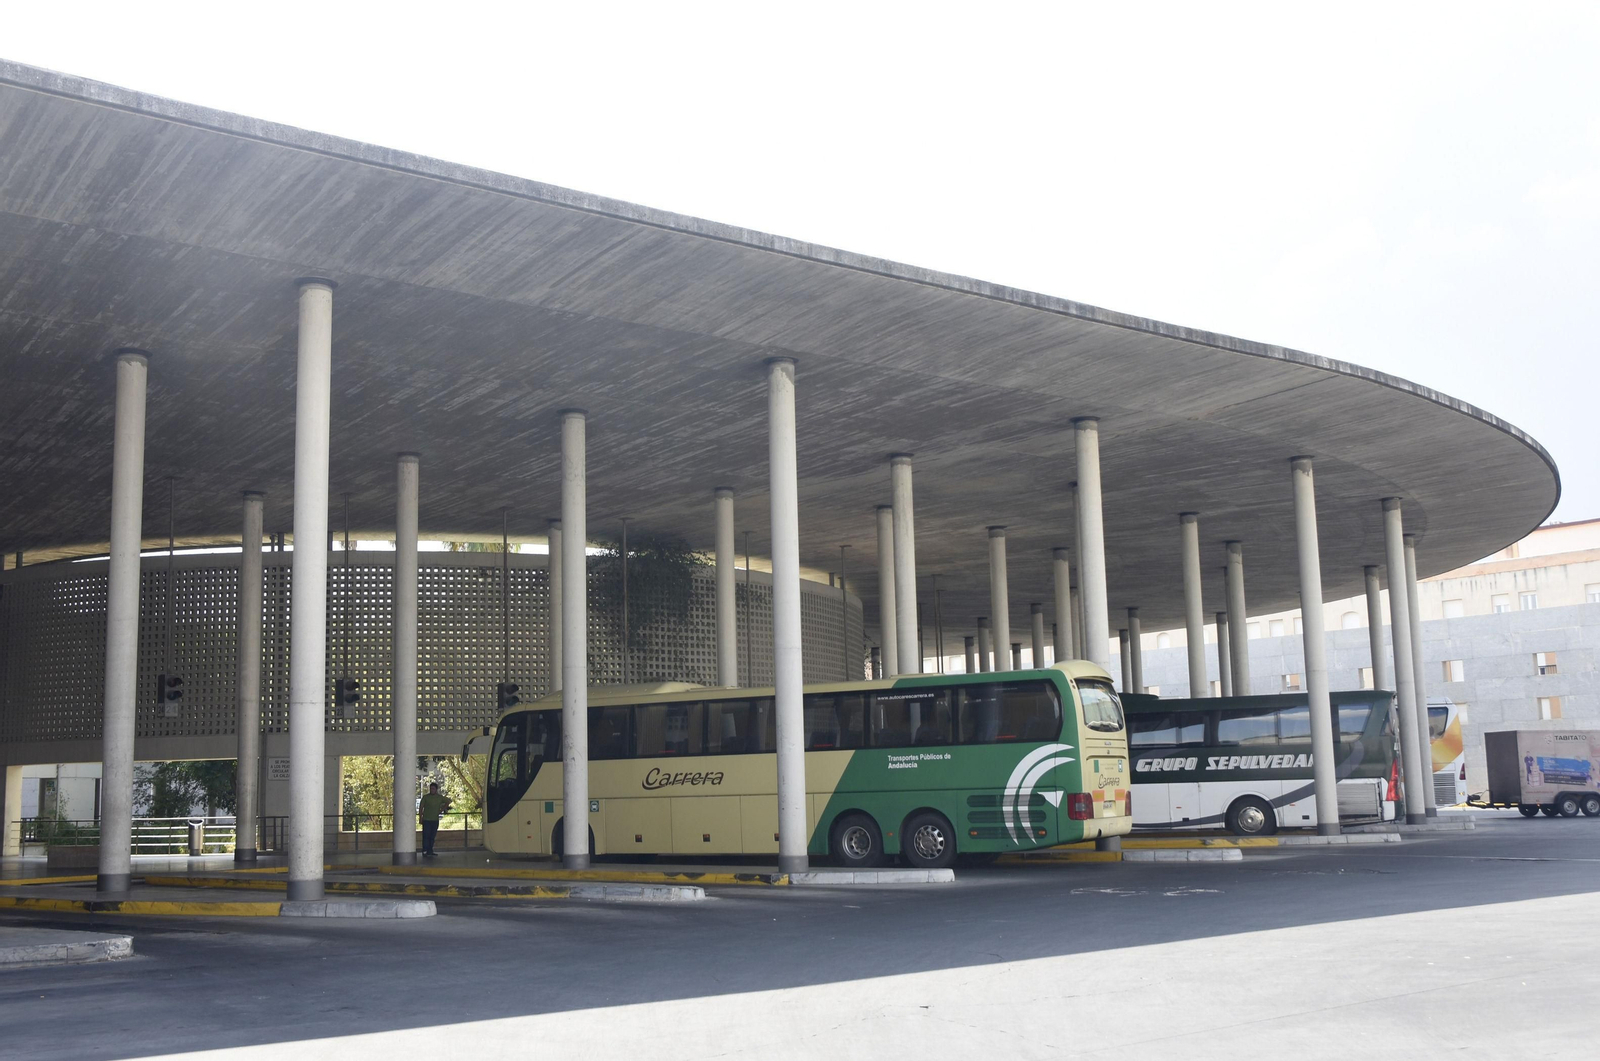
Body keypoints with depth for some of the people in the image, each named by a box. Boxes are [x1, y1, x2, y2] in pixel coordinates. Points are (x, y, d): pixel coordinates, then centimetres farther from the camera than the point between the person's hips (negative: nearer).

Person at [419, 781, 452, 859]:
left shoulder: (440, 797, 7)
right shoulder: (425, 797, -1)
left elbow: (447, 802, 23)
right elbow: (421, 809, 1)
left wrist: (442, 809, 13)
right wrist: (420, 818, -5)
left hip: (435, 820, 3)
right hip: (426, 820, -3)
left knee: (432, 837, 6)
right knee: (426, 836, -9)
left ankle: (430, 852, 11)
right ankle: (425, 852, -9)